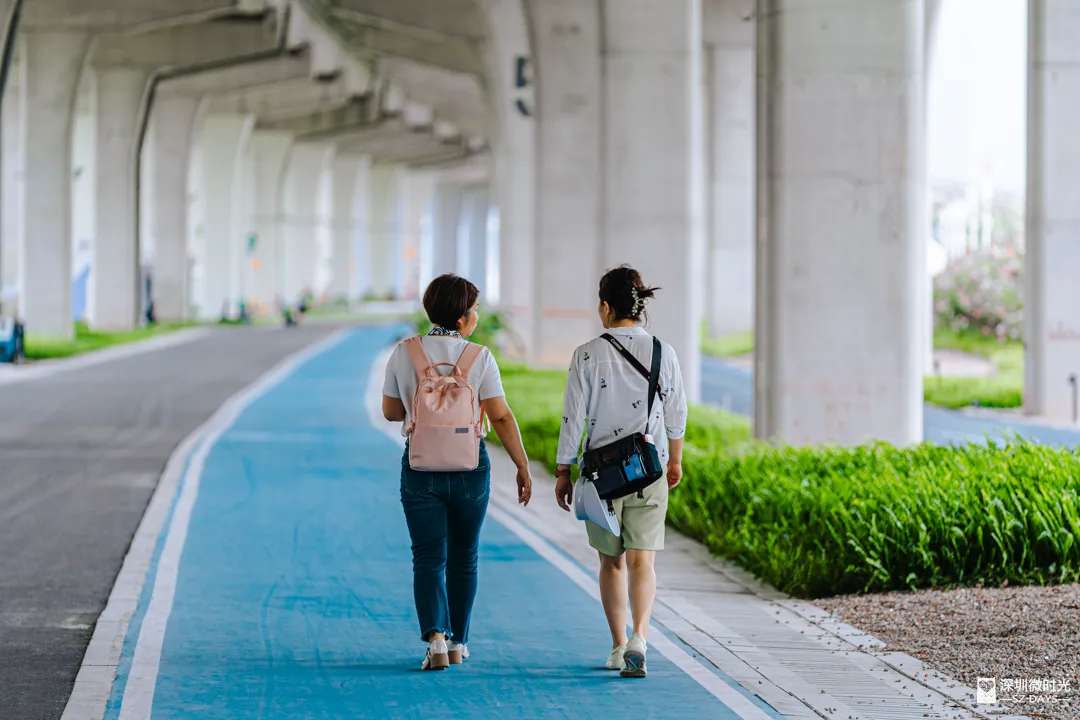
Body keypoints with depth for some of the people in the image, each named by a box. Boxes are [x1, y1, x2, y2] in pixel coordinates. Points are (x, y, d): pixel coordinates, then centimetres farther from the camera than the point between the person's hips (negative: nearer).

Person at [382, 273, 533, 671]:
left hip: (420, 466, 0)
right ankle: (457, 642, 26)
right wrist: (523, 467, -4)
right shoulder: (479, 357, -8)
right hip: (470, 466, 0)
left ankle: (435, 637, -20)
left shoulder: (404, 353, -3)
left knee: (428, 559, 1)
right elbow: (501, 417, -11)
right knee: (463, 558, 17)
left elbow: (391, 411, 7)